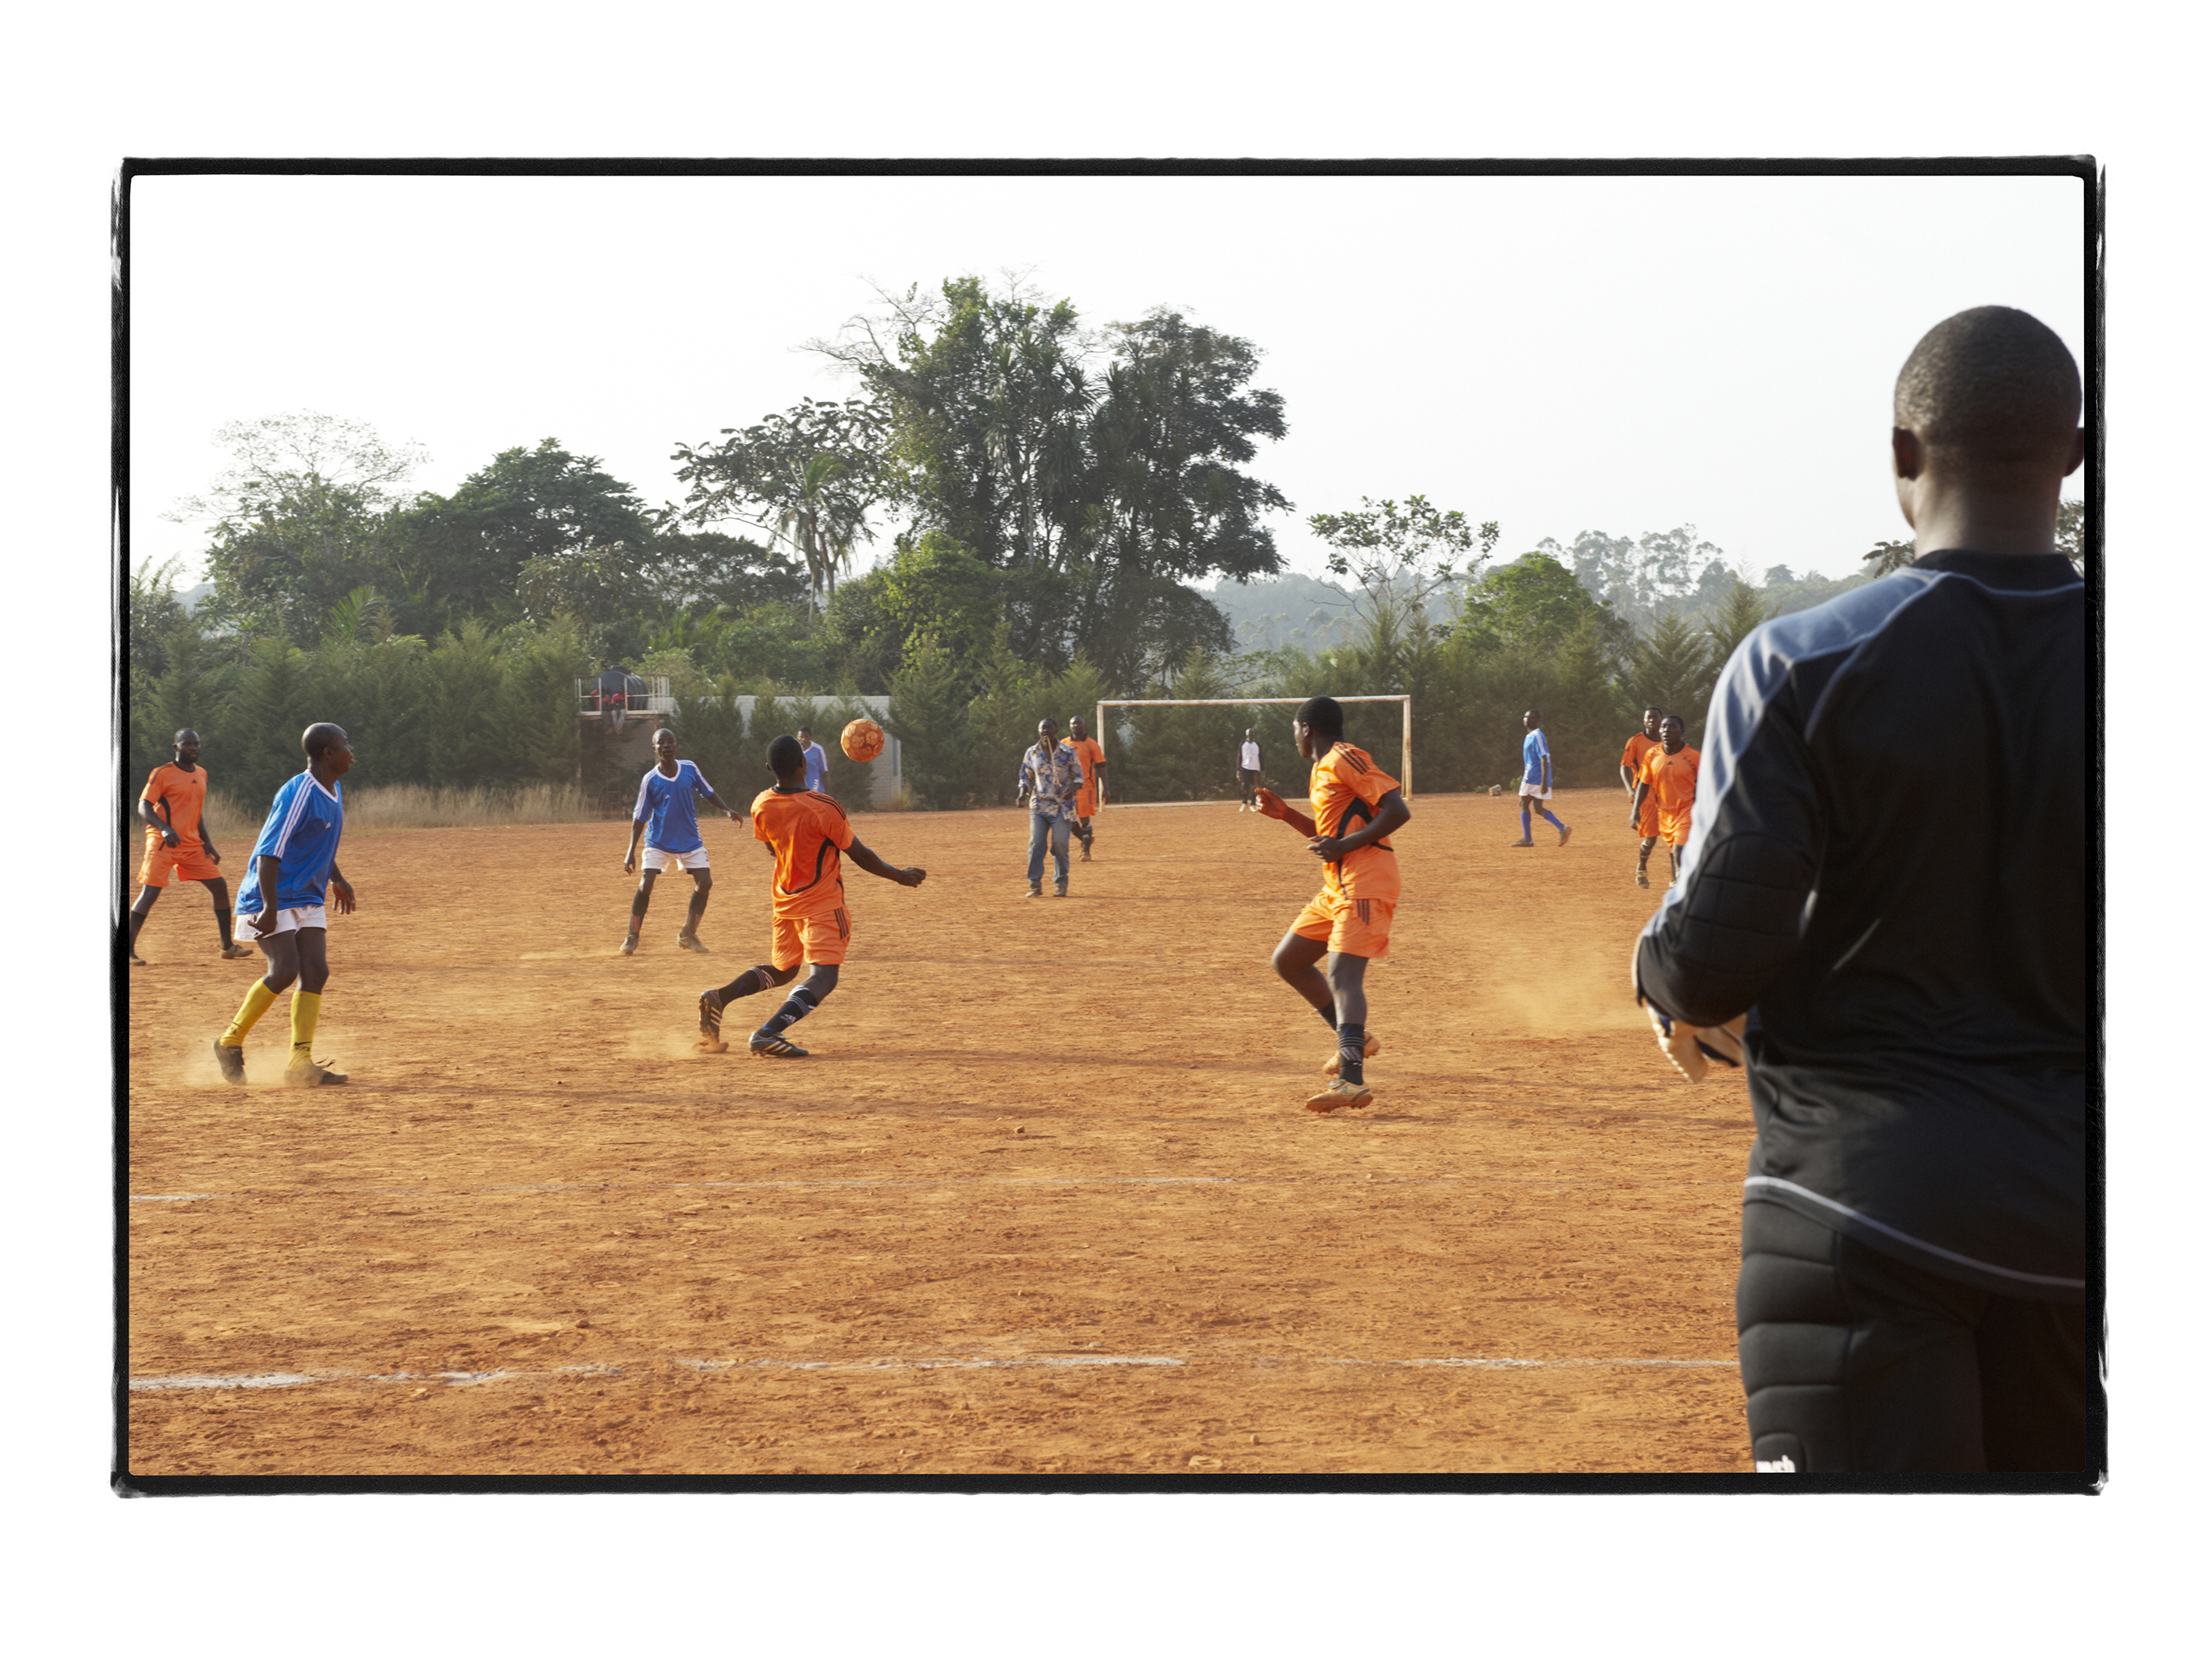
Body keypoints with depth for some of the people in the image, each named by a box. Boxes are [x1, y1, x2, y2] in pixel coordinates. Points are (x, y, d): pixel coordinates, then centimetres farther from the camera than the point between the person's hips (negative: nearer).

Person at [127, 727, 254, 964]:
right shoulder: (162, 773, -7)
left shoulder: (201, 775, 14)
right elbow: (144, 807, -11)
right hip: (163, 845, -7)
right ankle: (129, 951, -5)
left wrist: (208, 843, 15)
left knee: (219, 886, 3)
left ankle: (228, 947, 13)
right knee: (149, 894, -12)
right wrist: (164, 828, -28)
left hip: (193, 846, 7)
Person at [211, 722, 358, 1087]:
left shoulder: (334, 790, 9)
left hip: (308, 900, 8)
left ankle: (301, 1063, -6)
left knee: (316, 972, -5)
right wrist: (270, 907, -29)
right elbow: (269, 852, -23)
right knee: (285, 971, -18)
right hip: (271, 899, -8)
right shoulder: (298, 794, -19)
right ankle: (230, 1043, -1)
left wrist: (337, 879, 29)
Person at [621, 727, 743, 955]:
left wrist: (727, 810, -1)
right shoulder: (650, 780, -12)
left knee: (705, 883, -4)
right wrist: (631, 851, -11)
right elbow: (639, 817, -8)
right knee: (645, 887, -13)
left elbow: (708, 791, 12)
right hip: (658, 842, -3)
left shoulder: (689, 769, -4)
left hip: (690, 840, 3)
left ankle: (688, 934, 14)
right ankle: (632, 938, 3)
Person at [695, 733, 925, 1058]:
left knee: (782, 969, 24)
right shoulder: (824, 808, -19)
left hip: (783, 902, 7)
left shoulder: (762, 806, -3)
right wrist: (900, 876, 5)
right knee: (822, 977, -11)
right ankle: (767, 1033, -31)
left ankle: (720, 996, 2)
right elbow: (860, 855, -10)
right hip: (822, 904, -7)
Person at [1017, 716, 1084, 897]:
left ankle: (1061, 884, 5)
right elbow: (1025, 777, 16)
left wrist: (1073, 789, -16)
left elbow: (1079, 777, 6)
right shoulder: (1031, 753, 9)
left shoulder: (1068, 753, 2)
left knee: (1060, 845, -6)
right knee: (1036, 843, -7)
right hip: (1038, 806, 2)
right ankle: (1035, 884, -3)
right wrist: (1022, 794, -3)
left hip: (1061, 806, -2)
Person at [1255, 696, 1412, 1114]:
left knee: (1343, 971, -24)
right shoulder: (1323, 770, 21)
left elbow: (1398, 811, -17)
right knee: (1288, 961, 15)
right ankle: (1354, 1040, 20)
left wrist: (1343, 846, -20)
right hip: (1336, 888, 11)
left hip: (1366, 885, -11)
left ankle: (1351, 1080, -37)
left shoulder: (1344, 760, -9)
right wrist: (1285, 814, 20)